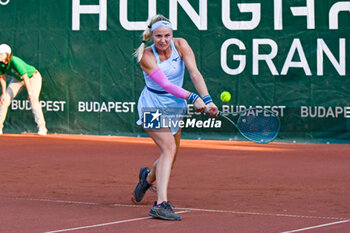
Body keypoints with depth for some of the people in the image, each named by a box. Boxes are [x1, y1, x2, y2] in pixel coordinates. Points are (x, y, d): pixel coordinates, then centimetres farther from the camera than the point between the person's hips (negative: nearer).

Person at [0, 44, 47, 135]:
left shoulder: (15, 62, -38)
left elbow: (25, 77, -39)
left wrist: (30, 93, -42)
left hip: (33, 77, -7)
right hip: (17, 79, 7)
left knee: (33, 100, -27)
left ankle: (42, 128, -25)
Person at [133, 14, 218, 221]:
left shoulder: (180, 45, -9)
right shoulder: (147, 56, -19)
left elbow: (195, 73, -17)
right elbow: (165, 84, -29)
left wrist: (207, 100, -30)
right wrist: (192, 98, -40)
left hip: (175, 107, 5)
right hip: (153, 106, -5)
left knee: (170, 159, 13)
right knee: (169, 147, -26)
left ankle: (148, 178, 48)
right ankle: (161, 204, -32)